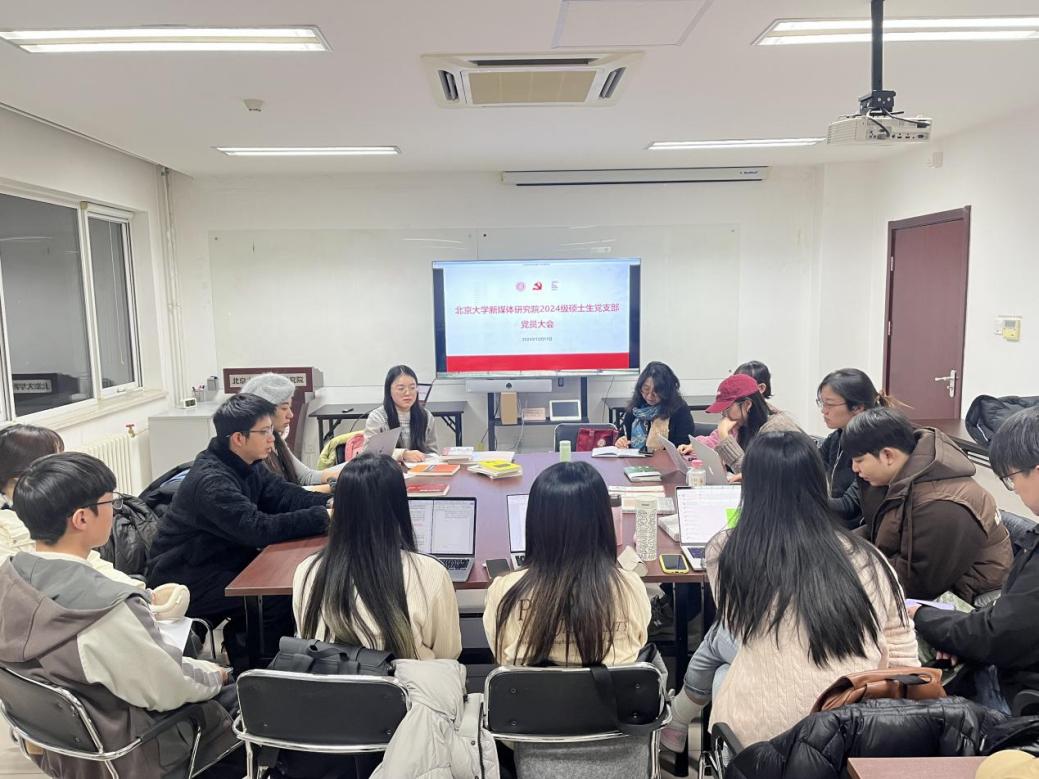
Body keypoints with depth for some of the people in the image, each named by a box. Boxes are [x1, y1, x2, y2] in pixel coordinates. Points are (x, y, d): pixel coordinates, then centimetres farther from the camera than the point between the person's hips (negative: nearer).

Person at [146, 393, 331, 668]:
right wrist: (324, 516, -34)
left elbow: (286, 496, -2)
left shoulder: (246, 465, 0)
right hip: (185, 580, -9)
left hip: (221, 562, 9)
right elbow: (260, 529, -35)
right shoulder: (211, 481, -28)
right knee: (281, 597, -21)